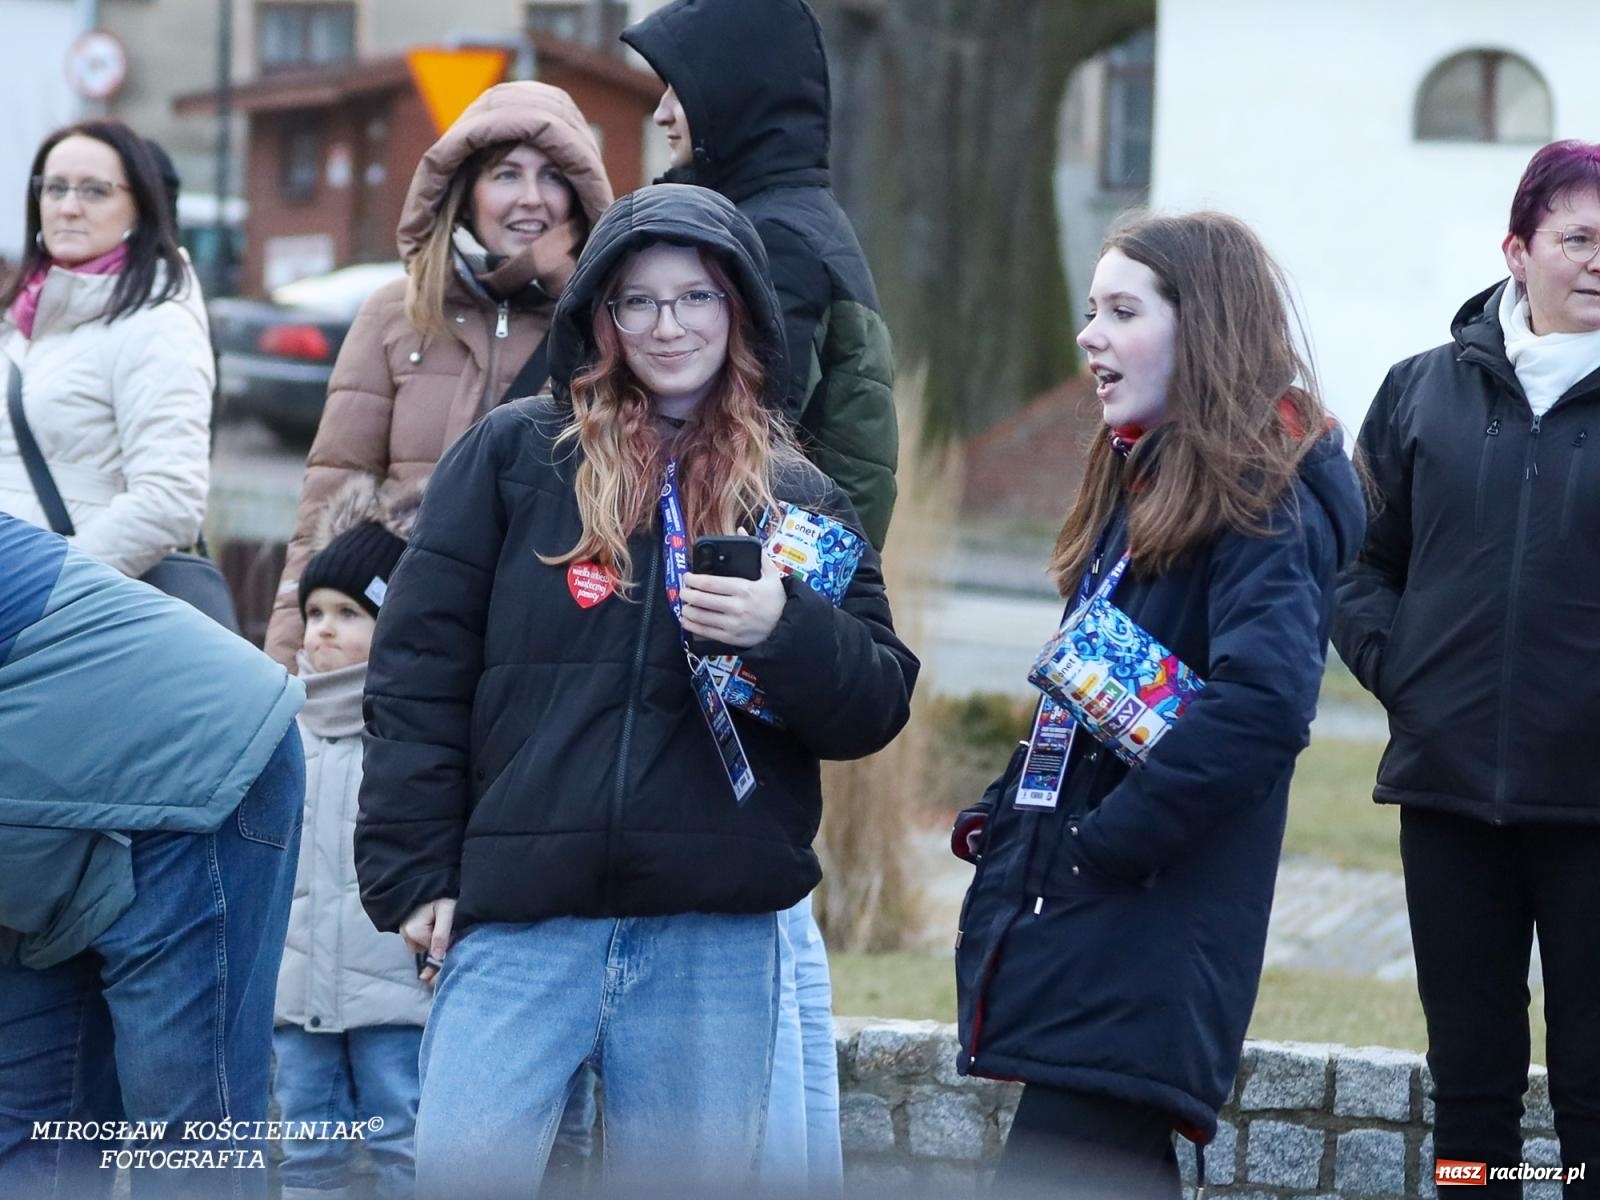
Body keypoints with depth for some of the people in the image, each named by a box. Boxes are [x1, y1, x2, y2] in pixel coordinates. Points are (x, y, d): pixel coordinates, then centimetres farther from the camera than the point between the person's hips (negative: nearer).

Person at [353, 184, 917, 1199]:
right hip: (518, 923, -1)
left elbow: (879, 706, 6)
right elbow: (418, 676, 5)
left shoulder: (799, 498, 12)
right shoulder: (510, 456, 7)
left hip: (716, 938, 2)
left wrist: (785, 630, -13)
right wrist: (413, 872, -1)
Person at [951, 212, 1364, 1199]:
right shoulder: (1143, 485, 19)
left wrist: (1102, 843, -21)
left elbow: (1263, 702, -26)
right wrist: (1007, 823, 9)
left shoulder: (1266, 504, -10)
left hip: (1149, 956, -9)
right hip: (1074, 928, 9)